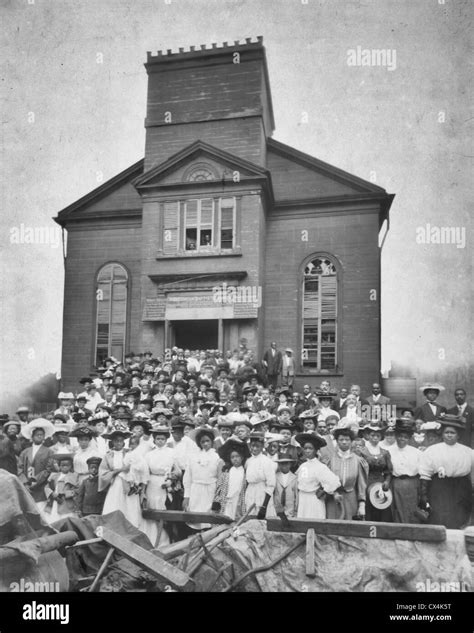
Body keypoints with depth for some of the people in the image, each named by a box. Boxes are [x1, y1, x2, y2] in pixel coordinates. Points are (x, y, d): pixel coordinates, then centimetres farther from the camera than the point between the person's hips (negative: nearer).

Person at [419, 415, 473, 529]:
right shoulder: (431, 451, 1)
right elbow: (425, 475, -2)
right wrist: (423, 495, -7)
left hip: (461, 493, 2)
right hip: (439, 493, -2)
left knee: (459, 523, 6)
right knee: (439, 523, -6)